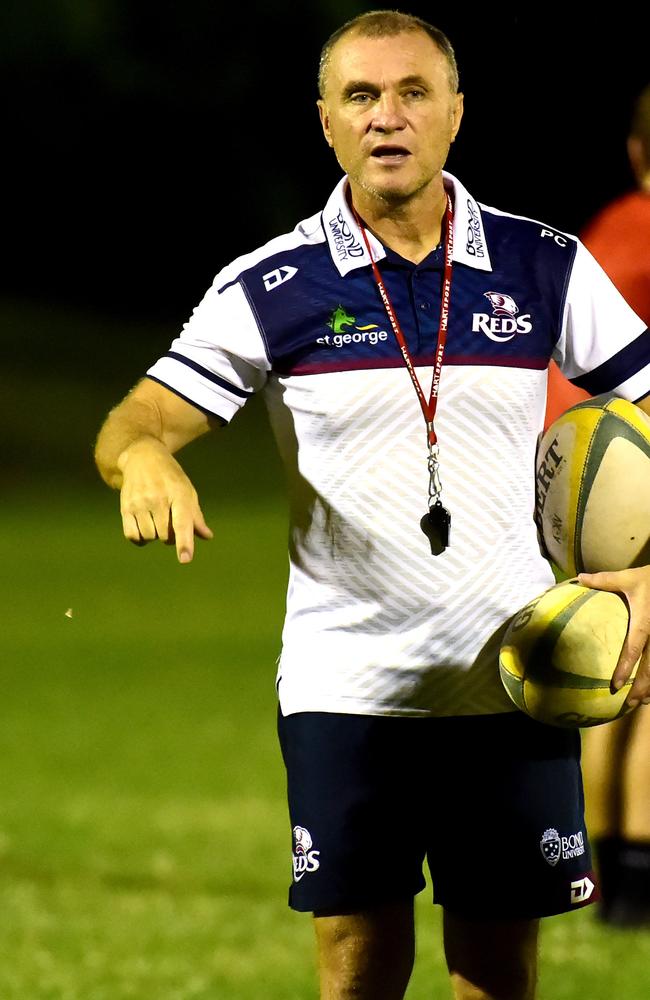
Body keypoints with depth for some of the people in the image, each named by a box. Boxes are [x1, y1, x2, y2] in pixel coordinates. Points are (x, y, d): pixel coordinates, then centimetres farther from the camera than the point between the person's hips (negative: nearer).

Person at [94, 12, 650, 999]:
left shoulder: (545, 268, 2)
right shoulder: (272, 287, -1)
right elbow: (132, 426, -5)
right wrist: (146, 460, -30)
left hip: (509, 680, 1)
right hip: (344, 684, -1)